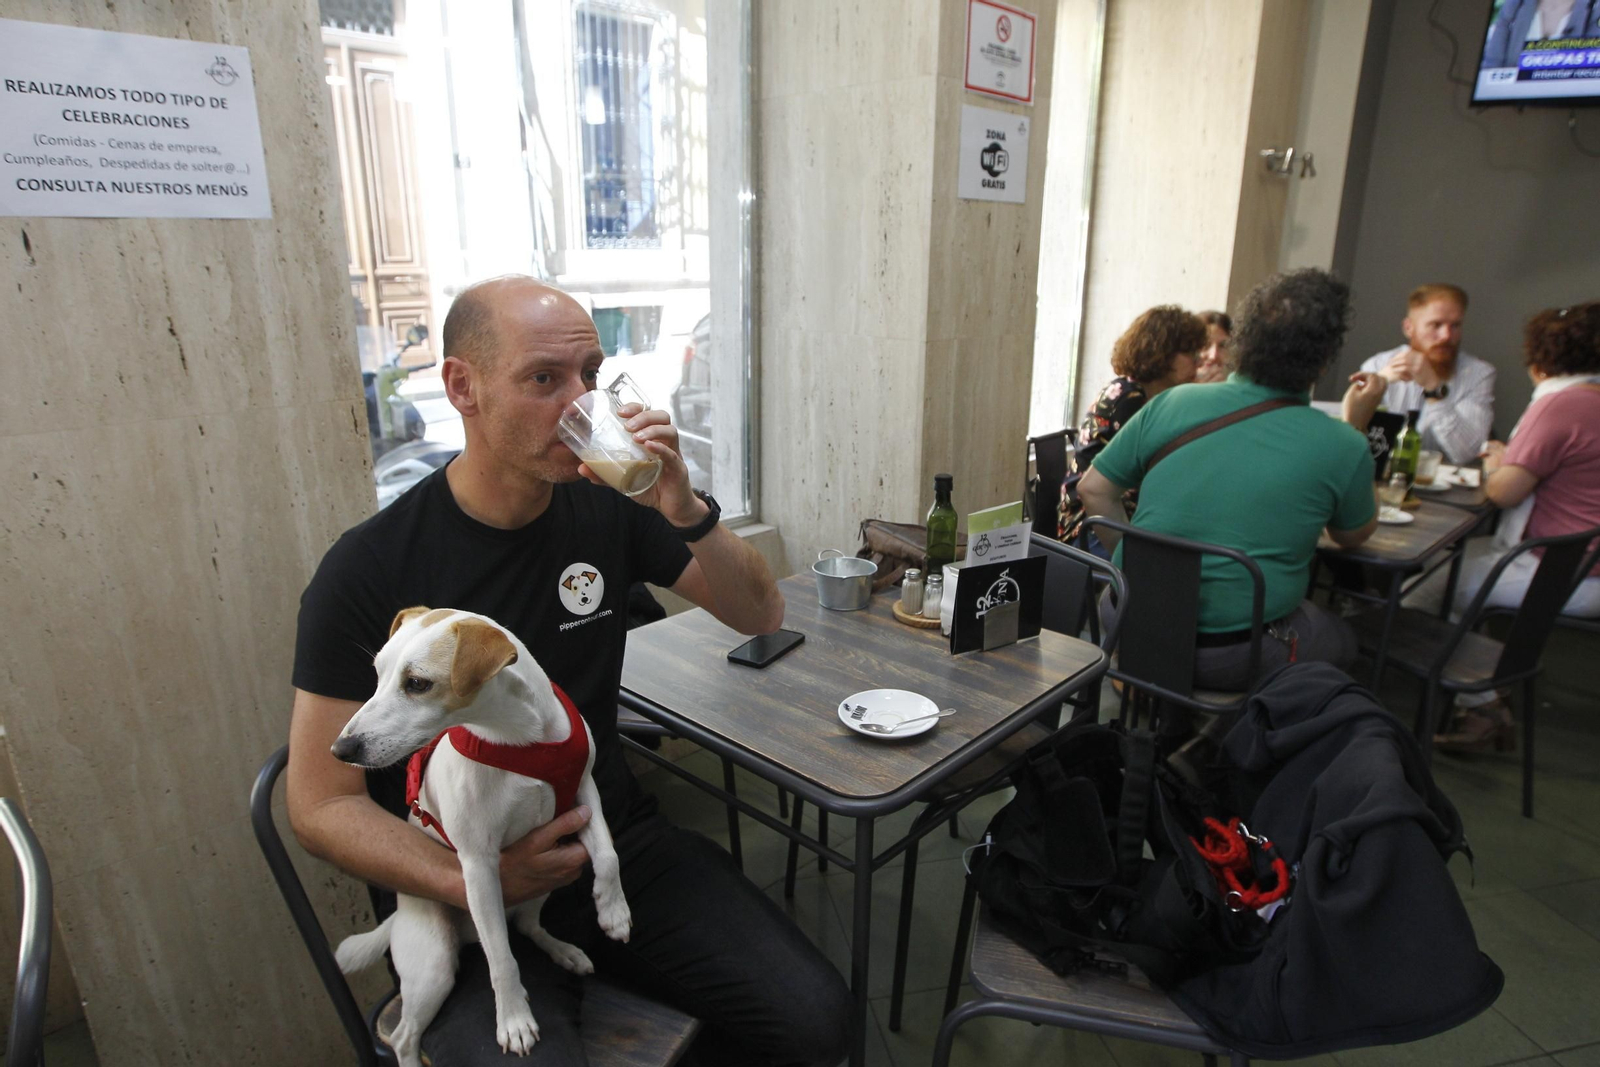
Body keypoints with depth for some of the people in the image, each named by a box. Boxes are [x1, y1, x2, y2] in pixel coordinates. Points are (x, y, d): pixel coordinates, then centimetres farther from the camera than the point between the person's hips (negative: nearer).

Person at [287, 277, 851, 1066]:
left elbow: (761, 616, 1)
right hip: (459, 887, -3)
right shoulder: (367, 571, -12)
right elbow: (321, 803, -7)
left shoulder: (609, 507, -3)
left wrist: (685, 514, -18)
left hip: (616, 839, 3)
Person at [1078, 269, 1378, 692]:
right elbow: (1354, 534, 12)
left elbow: (1093, 489, 3)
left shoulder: (1171, 403, -4)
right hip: (1234, 660, -3)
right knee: (1341, 640, 29)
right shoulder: (1341, 447, -9)